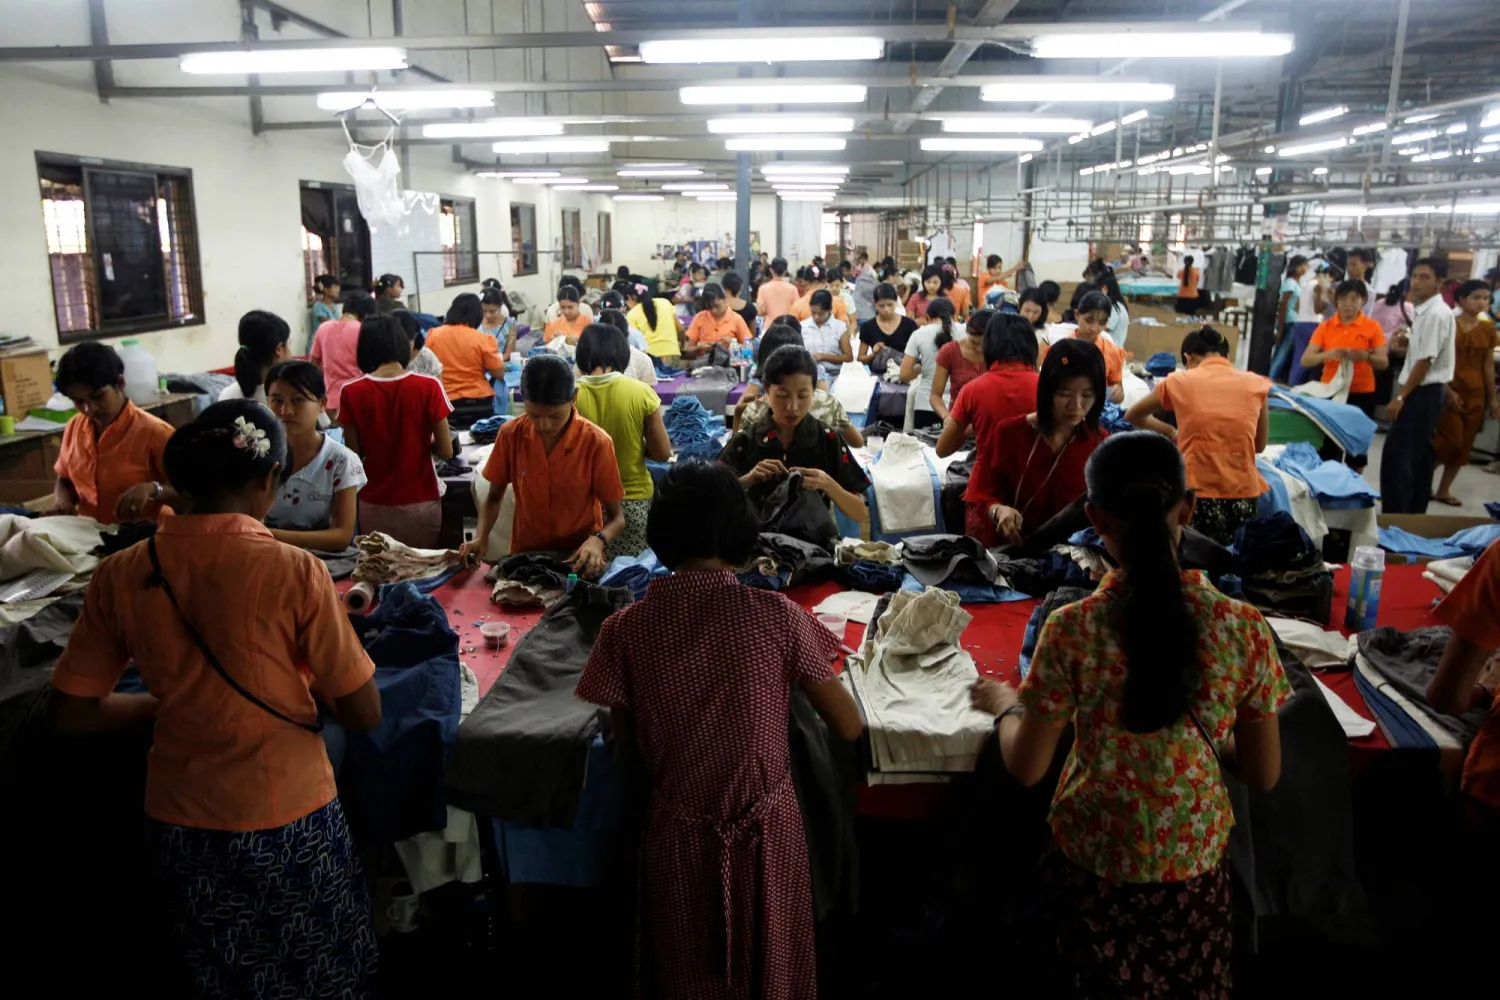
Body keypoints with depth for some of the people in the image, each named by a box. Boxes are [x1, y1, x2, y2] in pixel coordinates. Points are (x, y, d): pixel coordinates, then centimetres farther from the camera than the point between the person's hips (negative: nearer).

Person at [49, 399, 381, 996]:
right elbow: (364, 716, -15)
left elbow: (70, 713, -1)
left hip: (179, 828, 4)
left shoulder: (121, 575, -9)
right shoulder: (295, 572, -21)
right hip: (288, 826, -4)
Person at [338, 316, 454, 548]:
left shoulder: (353, 393, -7)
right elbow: (445, 451, -8)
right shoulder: (428, 387, -10)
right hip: (421, 503, -1)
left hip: (374, 505, 1)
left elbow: (354, 454, -3)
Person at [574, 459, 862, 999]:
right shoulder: (777, 615, -14)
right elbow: (849, 727, -5)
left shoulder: (625, 629, -12)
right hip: (768, 831, 0)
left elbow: (625, 748, -1)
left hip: (679, 837, 1)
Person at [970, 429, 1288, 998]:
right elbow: (1263, 775, -6)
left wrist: (1004, 705, 7)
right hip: (1195, 864, 1)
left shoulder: (1072, 630, -23)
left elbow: (1026, 769, -12)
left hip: (1094, 862, -1)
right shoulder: (1243, 627, -18)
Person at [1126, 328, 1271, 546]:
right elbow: (1259, 445, 18)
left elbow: (1132, 416, 20)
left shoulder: (1179, 381, 4)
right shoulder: (1256, 384, 7)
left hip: (1196, 494, -1)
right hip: (1243, 495, 1)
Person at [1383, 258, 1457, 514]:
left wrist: (1400, 397, -20)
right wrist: (1404, 344, 4)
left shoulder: (1436, 313, -17)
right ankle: (1413, 516, 21)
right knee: (1419, 457, 14)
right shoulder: (1424, 311, 13)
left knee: (1396, 456, -10)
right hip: (1426, 391, 10)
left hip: (1423, 391, -10)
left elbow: (1426, 360, -20)